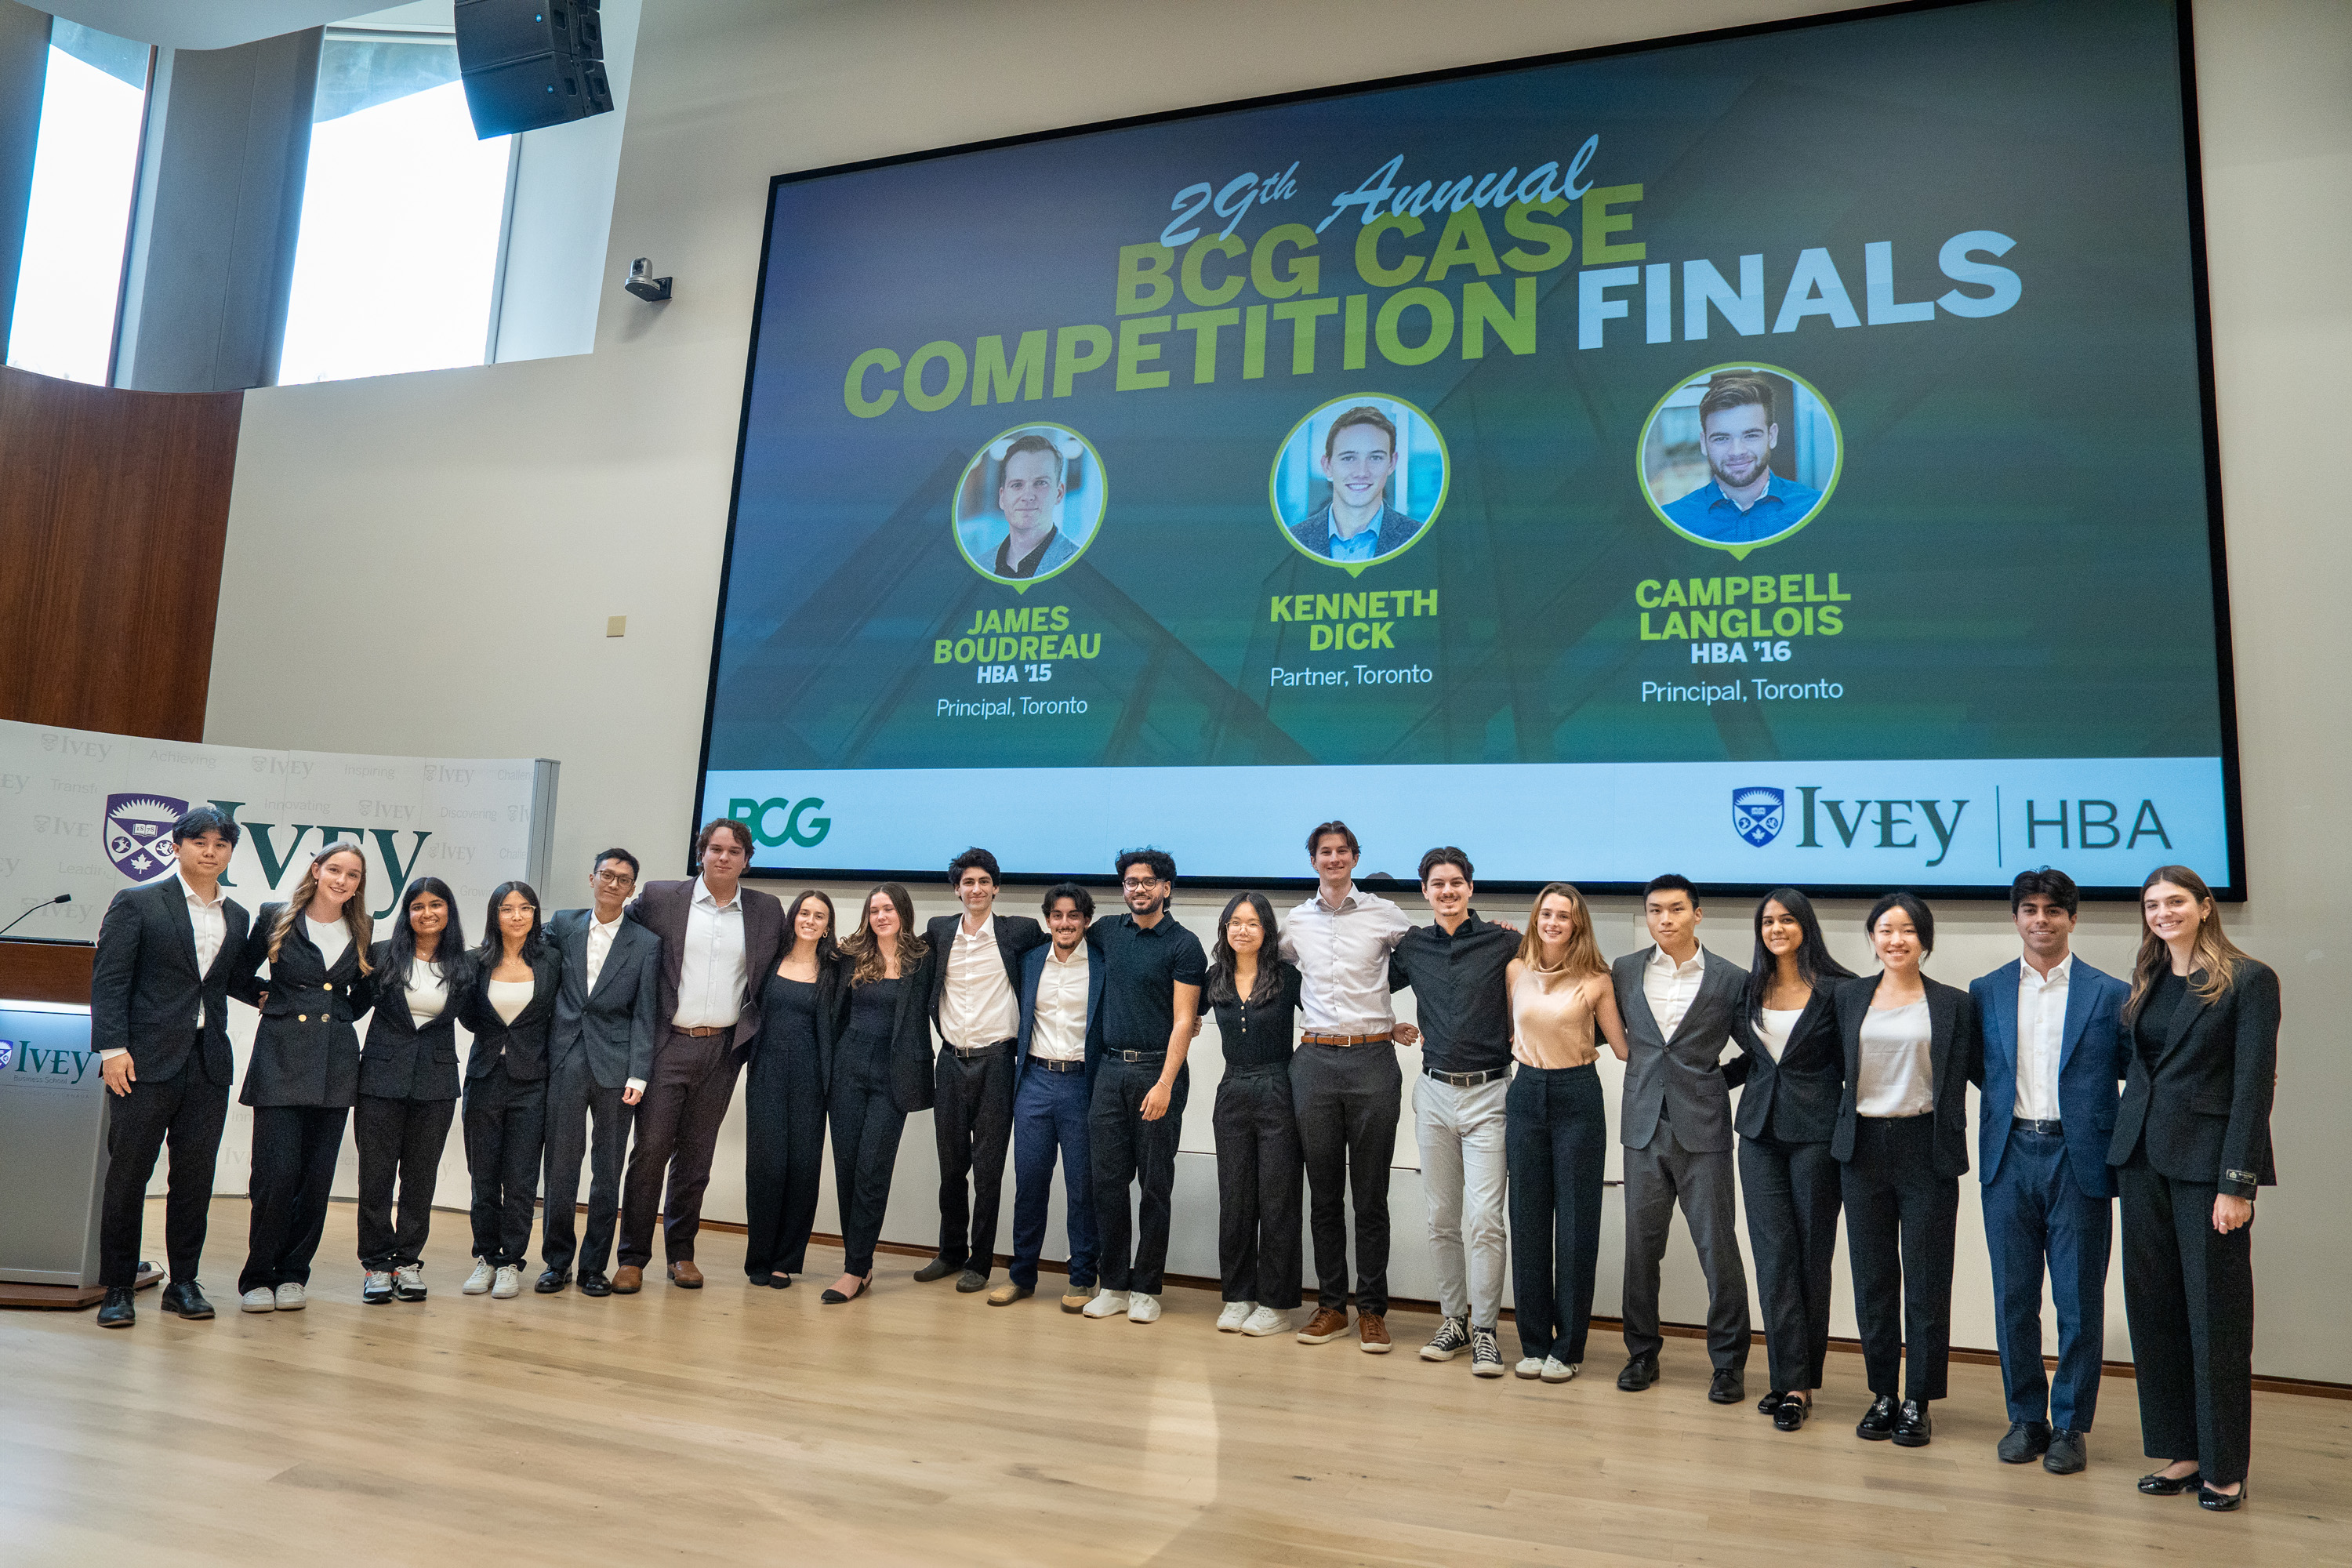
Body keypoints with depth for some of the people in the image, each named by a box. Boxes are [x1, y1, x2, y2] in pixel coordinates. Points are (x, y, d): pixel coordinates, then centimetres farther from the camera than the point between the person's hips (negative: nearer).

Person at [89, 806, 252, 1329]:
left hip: (209, 1064, 4)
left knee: (195, 1178, 7)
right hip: (148, 1060, -4)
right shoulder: (137, 903, 0)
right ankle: (118, 1289, 12)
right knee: (127, 1175, 1)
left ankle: (183, 1283, 17)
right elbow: (109, 980, -5)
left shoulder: (237, 918, 15)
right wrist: (113, 1048, -12)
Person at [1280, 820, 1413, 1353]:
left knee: (1371, 1195, 3)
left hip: (1372, 1059, -2)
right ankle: (1330, 1305, 17)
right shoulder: (1296, 922, 9)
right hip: (1315, 1061, 2)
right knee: (1324, 1193, 7)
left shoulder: (1383, 914, 2)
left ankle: (1372, 1310, 12)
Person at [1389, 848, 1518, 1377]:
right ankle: (1453, 1320, 21)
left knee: (1485, 1219, -7)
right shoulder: (1413, 947, 7)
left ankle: (1484, 1330, 3)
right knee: (1441, 1219, 10)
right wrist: (1399, 1029, 12)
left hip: (1488, 1094, -4)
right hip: (1434, 1092, 4)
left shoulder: (1503, 942, -4)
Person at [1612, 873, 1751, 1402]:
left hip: (1703, 1127, -2)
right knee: (1641, 1244, 8)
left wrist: (1718, 1080, -2)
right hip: (1644, 1125, 3)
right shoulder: (1624, 972, 7)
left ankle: (1729, 1363, 13)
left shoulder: (1731, 979, 0)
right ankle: (1641, 1353, 22)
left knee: (1718, 1246, 0)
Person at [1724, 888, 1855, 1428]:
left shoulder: (1837, 988, -4)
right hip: (1760, 1132, 4)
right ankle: (1791, 1381, 6)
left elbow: (1852, 1066, -1)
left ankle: (1797, 1382, 10)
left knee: (1811, 1256, 4)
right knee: (1774, 1256, 0)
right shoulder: (1750, 988, 10)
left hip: (1815, 1134, -4)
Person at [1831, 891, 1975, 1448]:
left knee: (1926, 1281, 3)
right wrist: (1840, 1138, 7)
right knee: (1873, 1278, 8)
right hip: (1864, 1148, 2)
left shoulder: (1952, 1003, 2)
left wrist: (1950, 1149, -6)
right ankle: (1882, 1395, 20)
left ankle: (1918, 1402, 14)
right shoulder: (1848, 997, 8)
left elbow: (1957, 1083, 1)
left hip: (1925, 1148, -2)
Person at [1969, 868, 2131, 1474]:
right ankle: (2024, 1418, 22)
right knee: (2013, 1298, 9)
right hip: (2009, 1158, 2)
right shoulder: (1986, 992, 8)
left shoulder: (2110, 994, 1)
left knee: (2078, 1301, 5)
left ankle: (2070, 1426, 19)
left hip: (2079, 1161, -2)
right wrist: (2008, 1106, 2)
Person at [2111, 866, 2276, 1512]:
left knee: (2215, 1314, 2)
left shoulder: (2249, 980, -6)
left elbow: (2254, 1085, -11)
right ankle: (2178, 1453, 20)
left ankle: (2224, 1468, 13)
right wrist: (2126, 1151, 5)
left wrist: (2237, 1182, -15)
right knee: (2154, 1308, 9)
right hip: (2143, 1158, 6)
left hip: (2206, 1162, -6)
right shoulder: (2147, 983, 13)